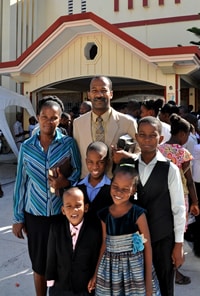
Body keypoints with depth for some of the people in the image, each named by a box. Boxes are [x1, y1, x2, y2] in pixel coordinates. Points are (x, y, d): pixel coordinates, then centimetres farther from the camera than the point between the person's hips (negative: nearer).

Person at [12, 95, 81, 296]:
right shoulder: (26, 147, -1)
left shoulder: (69, 144, -6)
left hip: (62, 214, -1)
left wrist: (66, 182, -22)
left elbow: (79, 173, 0)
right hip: (34, 215, 1)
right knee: (39, 265, 16)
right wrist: (18, 217, 4)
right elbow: (20, 183, 3)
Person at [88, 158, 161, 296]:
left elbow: (147, 246, -8)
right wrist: (96, 273, 11)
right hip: (110, 269, 3)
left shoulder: (138, 214, -12)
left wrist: (148, 280, -8)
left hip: (134, 269, -3)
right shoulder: (105, 214, -2)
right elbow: (104, 244, 7)